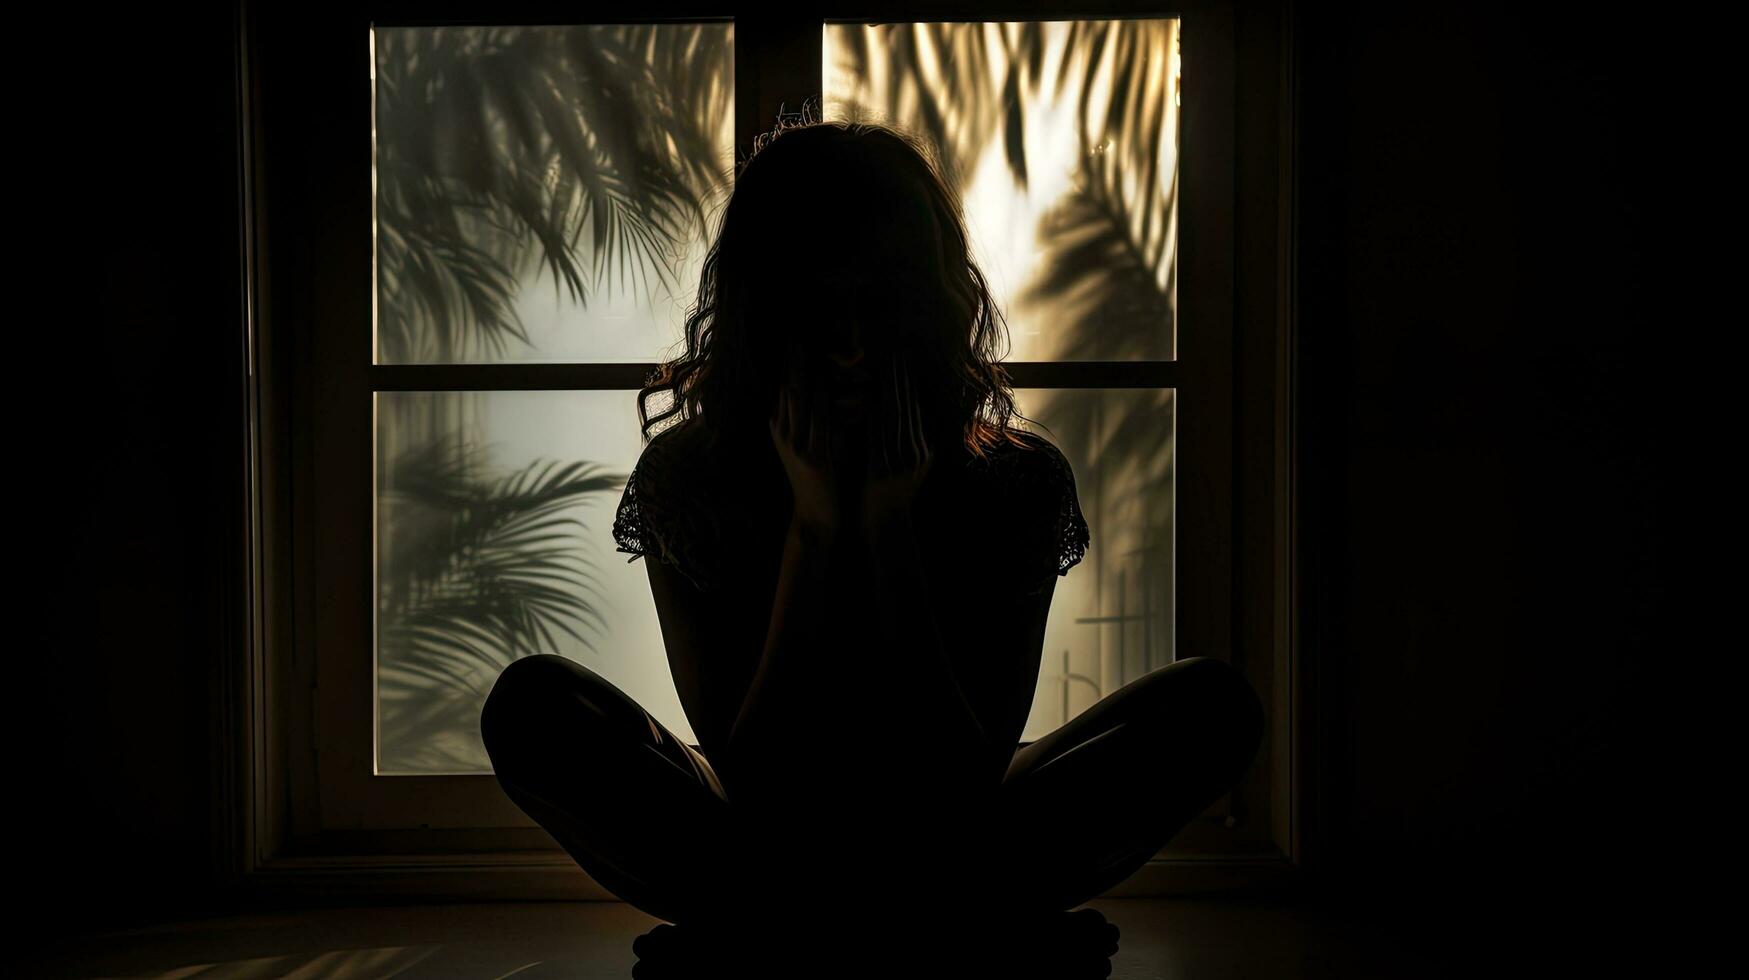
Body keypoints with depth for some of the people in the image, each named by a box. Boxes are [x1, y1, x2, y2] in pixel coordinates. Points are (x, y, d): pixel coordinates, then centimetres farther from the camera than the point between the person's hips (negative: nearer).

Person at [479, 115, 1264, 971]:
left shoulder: (1020, 480, -15)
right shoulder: (684, 479, -16)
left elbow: (969, 782, -19)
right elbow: (756, 790, -20)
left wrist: (889, 526, -26)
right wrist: (814, 525, -28)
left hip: (946, 849, 1)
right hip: (761, 852, 0)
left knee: (1214, 704, -21)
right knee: (532, 704, -26)